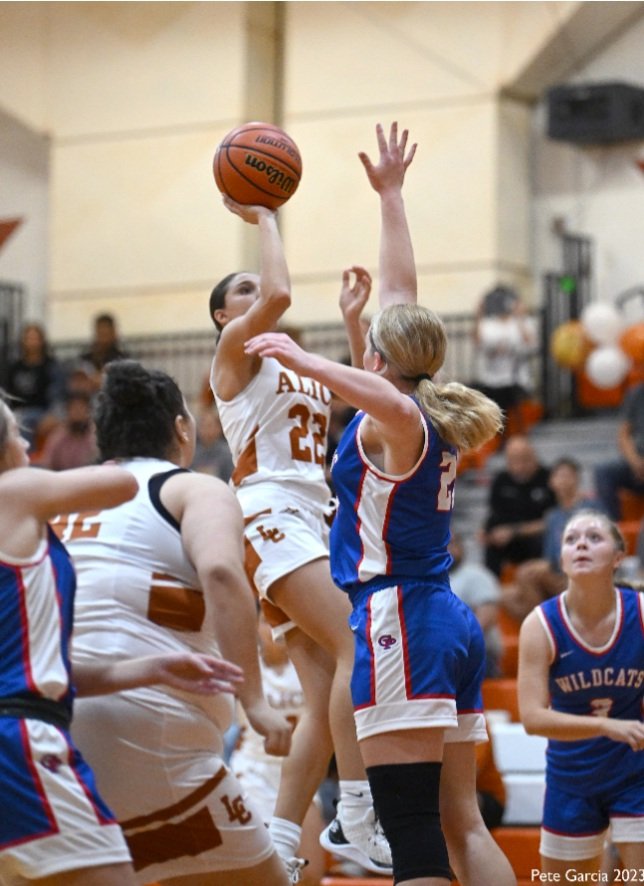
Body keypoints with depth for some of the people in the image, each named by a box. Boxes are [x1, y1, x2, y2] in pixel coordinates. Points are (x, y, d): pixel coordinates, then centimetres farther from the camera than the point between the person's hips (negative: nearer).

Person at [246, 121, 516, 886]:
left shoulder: (398, 420, -7)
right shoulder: (430, 415, 14)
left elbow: (393, 401, -36)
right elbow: (401, 292, 25)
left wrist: (309, 362, -41)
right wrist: (390, 194, 34)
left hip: (399, 623, -9)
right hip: (450, 623, 9)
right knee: (460, 823, 6)